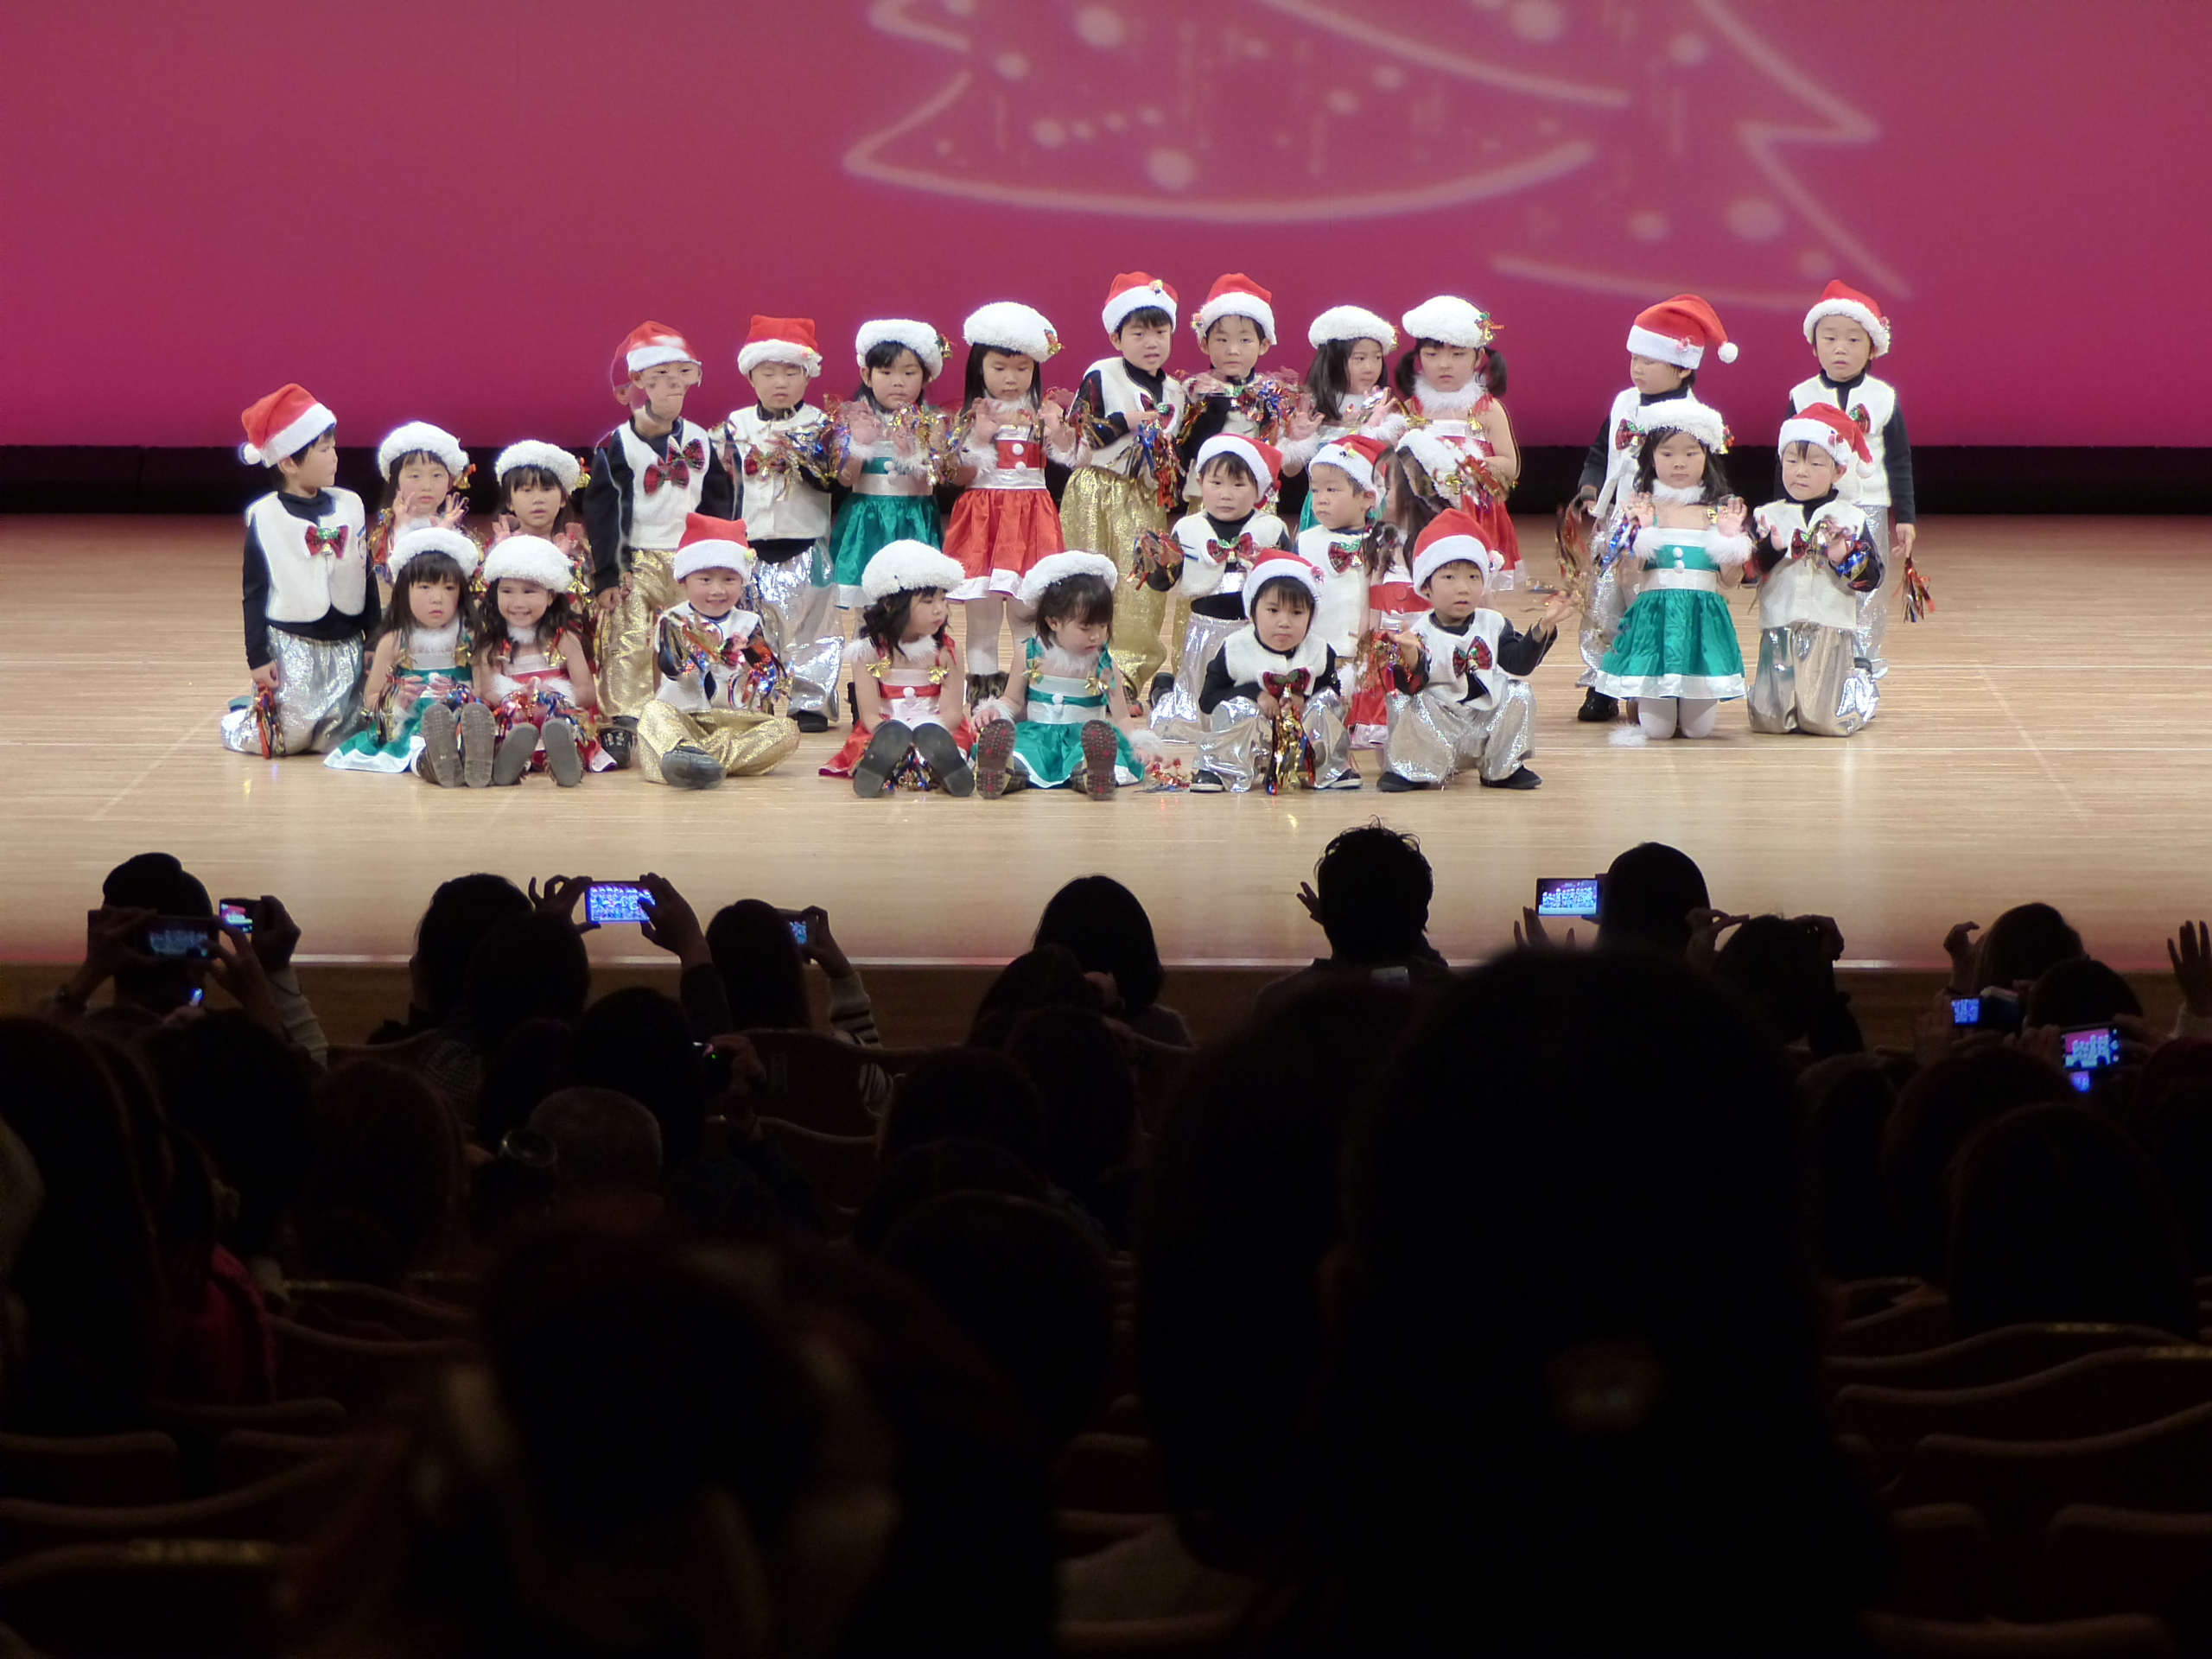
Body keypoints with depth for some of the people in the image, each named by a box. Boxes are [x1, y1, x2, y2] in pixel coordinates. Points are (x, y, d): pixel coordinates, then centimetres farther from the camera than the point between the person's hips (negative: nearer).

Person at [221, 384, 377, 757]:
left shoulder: (350, 506, 5)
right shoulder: (265, 517, -6)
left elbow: (367, 579, 11)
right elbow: (254, 591, -4)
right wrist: (258, 657, -8)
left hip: (344, 646, 4)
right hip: (290, 646, -4)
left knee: (336, 738, -1)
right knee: (287, 736, -9)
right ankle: (241, 719, 24)